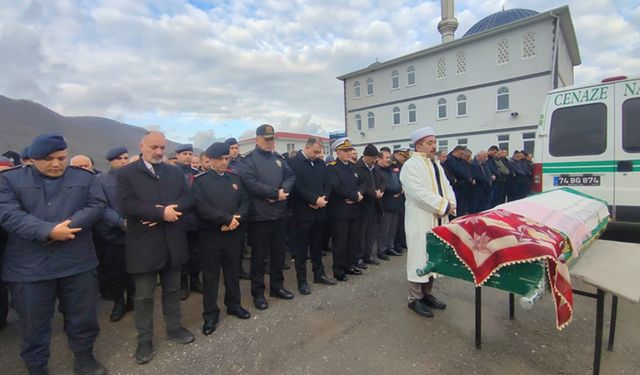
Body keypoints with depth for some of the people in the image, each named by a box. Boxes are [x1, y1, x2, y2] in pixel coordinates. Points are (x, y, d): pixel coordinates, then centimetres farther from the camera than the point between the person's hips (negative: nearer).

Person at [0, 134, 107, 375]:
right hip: (29, 267, -1)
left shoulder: (84, 178, 5)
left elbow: (97, 205, -5)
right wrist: (49, 231, -21)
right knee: (34, 321, 14)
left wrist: (67, 227, -18)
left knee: (83, 315, 12)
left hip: (78, 263, 1)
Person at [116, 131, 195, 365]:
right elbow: (127, 206, -15)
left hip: (173, 242, 4)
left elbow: (188, 198, 0)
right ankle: (145, 339, 28)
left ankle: (174, 328, 35)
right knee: (143, 295, 11)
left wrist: (170, 209, -19)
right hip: (144, 244, -3)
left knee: (172, 289, 18)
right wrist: (161, 213, -20)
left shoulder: (175, 172, 8)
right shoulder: (125, 173, -4)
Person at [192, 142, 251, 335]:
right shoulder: (200, 181, -5)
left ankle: (233, 305, 34)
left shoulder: (235, 179, 9)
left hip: (233, 234, 4)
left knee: (233, 272, 16)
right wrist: (227, 218, -18)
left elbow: (245, 202, 4)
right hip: (210, 236, -4)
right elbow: (201, 207, -17)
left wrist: (236, 219, -14)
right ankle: (210, 314, 22)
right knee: (211, 276, 8)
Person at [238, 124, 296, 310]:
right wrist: (275, 193, -19)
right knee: (259, 255, 5)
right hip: (260, 215, -6)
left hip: (280, 213, 6)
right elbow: (250, 183, -20)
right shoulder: (248, 159, -7)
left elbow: (291, 176, 6)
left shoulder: (278, 158, 14)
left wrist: (283, 190, -15)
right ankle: (258, 292, 20)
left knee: (278, 252, 15)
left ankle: (277, 286, 31)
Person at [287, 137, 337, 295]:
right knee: (301, 248, 5)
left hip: (320, 211, 6)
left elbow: (327, 183, 8)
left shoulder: (320, 163, 11)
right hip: (303, 212, -6)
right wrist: (315, 200, -19)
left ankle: (319, 274, 32)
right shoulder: (294, 162, -10)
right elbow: (297, 186, -19)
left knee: (317, 246, 17)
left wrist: (323, 199, -9)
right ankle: (302, 281, 16)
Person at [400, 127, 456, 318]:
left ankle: (427, 294, 29)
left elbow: (446, 187, 12)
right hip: (420, 221, -8)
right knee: (419, 258, -1)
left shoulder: (436, 165, 15)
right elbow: (420, 193, -22)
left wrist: (450, 204, -8)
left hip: (438, 220, 8)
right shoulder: (411, 165, -13)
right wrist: (444, 206, -17)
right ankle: (415, 298, 13)